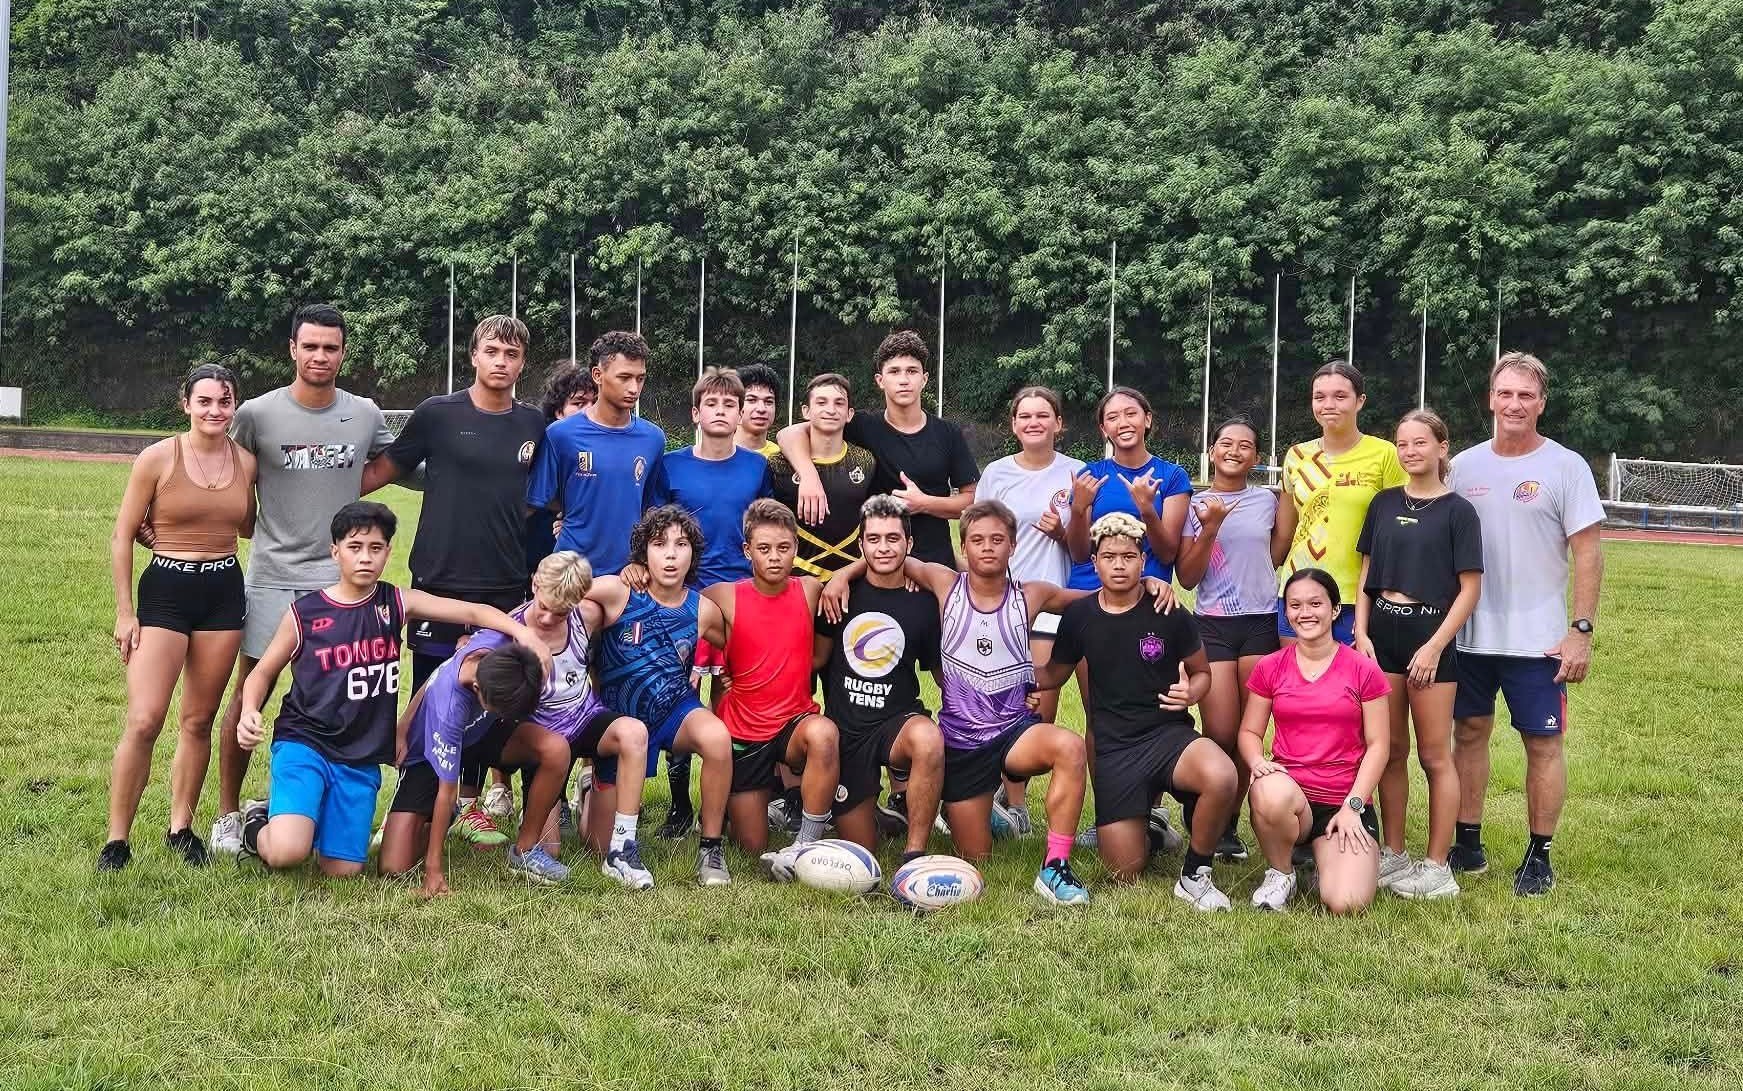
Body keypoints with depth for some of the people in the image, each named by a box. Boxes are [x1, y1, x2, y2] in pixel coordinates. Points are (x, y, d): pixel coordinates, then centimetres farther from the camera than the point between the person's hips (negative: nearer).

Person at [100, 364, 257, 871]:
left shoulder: (245, 461, 4)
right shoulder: (158, 458, -7)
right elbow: (123, 536, -3)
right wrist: (124, 611, -5)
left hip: (224, 591, 4)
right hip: (166, 588, -4)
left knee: (199, 720, 10)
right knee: (144, 720, -11)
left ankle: (181, 828, 22)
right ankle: (117, 839, -2)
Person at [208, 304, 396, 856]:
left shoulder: (366, 415, 2)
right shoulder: (257, 413, -5)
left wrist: (342, 495, 7)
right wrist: (259, 536, 10)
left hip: (340, 579, 2)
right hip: (273, 576, -2)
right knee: (250, 694, 1)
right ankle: (228, 813, 12)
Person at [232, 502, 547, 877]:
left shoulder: (397, 604, 1)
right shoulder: (304, 613, -3)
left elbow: (471, 611, -7)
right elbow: (262, 673, 8)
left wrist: (522, 631, -25)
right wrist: (248, 713, -12)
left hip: (360, 760, 3)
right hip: (303, 744, -3)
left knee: (342, 870, 0)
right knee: (287, 854, -23)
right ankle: (258, 825, 13)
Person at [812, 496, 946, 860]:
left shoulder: (924, 603, -2)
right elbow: (817, 657, 10)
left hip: (898, 720, -2)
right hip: (844, 728, 2)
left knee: (928, 740, -40)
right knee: (859, 851, 5)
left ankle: (915, 854, -28)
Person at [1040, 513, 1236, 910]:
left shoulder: (1167, 613, -4)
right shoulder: (1079, 616, 2)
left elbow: (1202, 672, 9)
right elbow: (1054, 674, 15)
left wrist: (1190, 693, -15)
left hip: (1168, 733, -2)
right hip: (1113, 747, 2)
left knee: (1221, 777, -38)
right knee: (1125, 873, -4)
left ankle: (1194, 875, -12)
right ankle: (1148, 826, 35)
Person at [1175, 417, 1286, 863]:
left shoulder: (1266, 500, 9)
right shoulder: (1195, 505, 4)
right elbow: (1187, 577, -1)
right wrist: (1209, 528, -12)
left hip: (1261, 623, 2)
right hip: (1212, 625, -2)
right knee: (1221, 733, -8)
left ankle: (1229, 825, 14)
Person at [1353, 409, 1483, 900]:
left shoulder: (1457, 511, -4)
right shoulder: (1385, 504, 9)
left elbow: (1470, 589, -6)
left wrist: (1435, 647, -13)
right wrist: (1361, 633, 0)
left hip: (1430, 637, -4)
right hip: (1382, 633, 4)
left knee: (1434, 754, 2)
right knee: (1391, 750, 10)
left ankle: (1437, 867, 8)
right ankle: (1393, 854, 20)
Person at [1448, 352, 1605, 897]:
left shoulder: (1565, 467, -5)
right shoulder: (1464, 466, 5)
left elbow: (1588, 554, -6)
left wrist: (1582, 630, -12)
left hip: (1537, 638, -3)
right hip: (1469, 633, 4)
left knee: (1543, 742, 2)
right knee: (1469, 732, 10)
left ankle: (1539, 857, 13)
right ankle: (1467, 845, 21)